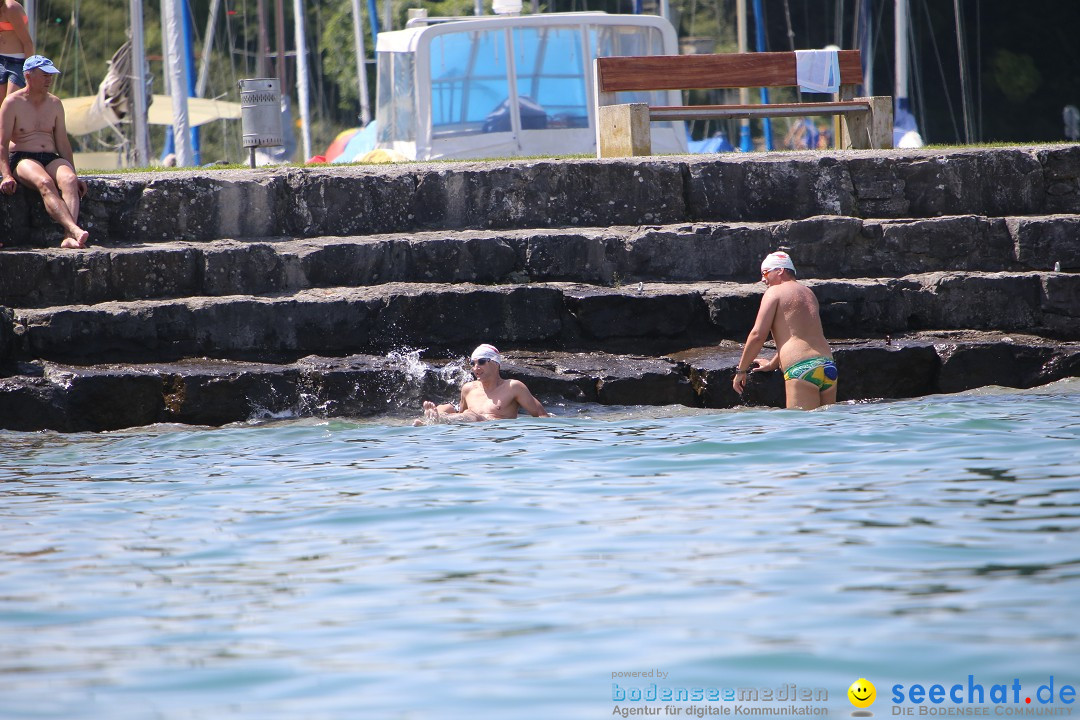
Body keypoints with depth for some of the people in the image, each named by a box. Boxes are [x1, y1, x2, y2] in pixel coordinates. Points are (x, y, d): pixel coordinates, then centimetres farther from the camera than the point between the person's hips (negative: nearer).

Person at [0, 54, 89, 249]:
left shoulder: (55, 103, 16)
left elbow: (63, 143, 19)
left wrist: (74, 175, 10)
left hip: (51, 158, 4)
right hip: (22, 158, -4)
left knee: (69, 180, -31)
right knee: (45, 183, -36)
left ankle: (69, 236, -49)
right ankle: (76, 231, -55)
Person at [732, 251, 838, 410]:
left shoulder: (774, 292, 3)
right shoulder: (808, 293, 25)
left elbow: (758, 335, -3)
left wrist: (741, 370, 6)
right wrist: (772, 364, 43)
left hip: (802, 370, -7)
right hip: (828, 365, 7)